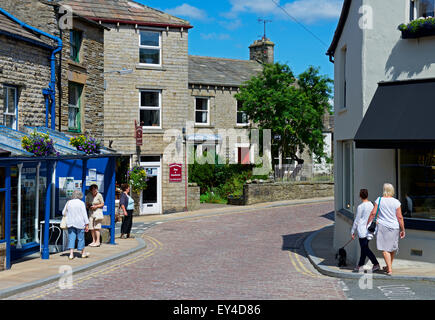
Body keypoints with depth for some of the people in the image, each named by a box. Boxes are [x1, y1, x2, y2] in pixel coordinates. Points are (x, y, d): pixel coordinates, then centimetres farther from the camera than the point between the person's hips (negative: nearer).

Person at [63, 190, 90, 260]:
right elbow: (84, 214, -7)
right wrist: (87, 224, -4)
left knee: (71, 238, 4)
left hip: (70, 223, 3)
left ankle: (71, 254, -4)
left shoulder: (68, 203, 5)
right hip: (79, 223, -3)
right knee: (81, 238, 9)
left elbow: (63, 213, 13)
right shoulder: (81, 203, -6)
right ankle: (83, 253, 22)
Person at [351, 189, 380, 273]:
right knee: (364, 247, 13)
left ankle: (376, 264, -11)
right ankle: (360, 265, 19)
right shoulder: (371, 205, 6)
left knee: (365, 248, -5)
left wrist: (353, 232, 0)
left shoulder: (360, 207, -14)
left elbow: (357, 220, -9)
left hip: (363, 230, -8)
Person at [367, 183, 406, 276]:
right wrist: (403, 230, 4)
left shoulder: (379, 200, -4)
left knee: (385, 249, 0)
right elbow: (400, 217, -3)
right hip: (394, 227, 2)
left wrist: (368, 224, 6)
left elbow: (373, 213, -5)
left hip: (382, 226, -2)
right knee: (393, 248, 18)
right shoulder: (396, 202, -3)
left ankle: (390, 269, -10)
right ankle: (389, 267, 31)